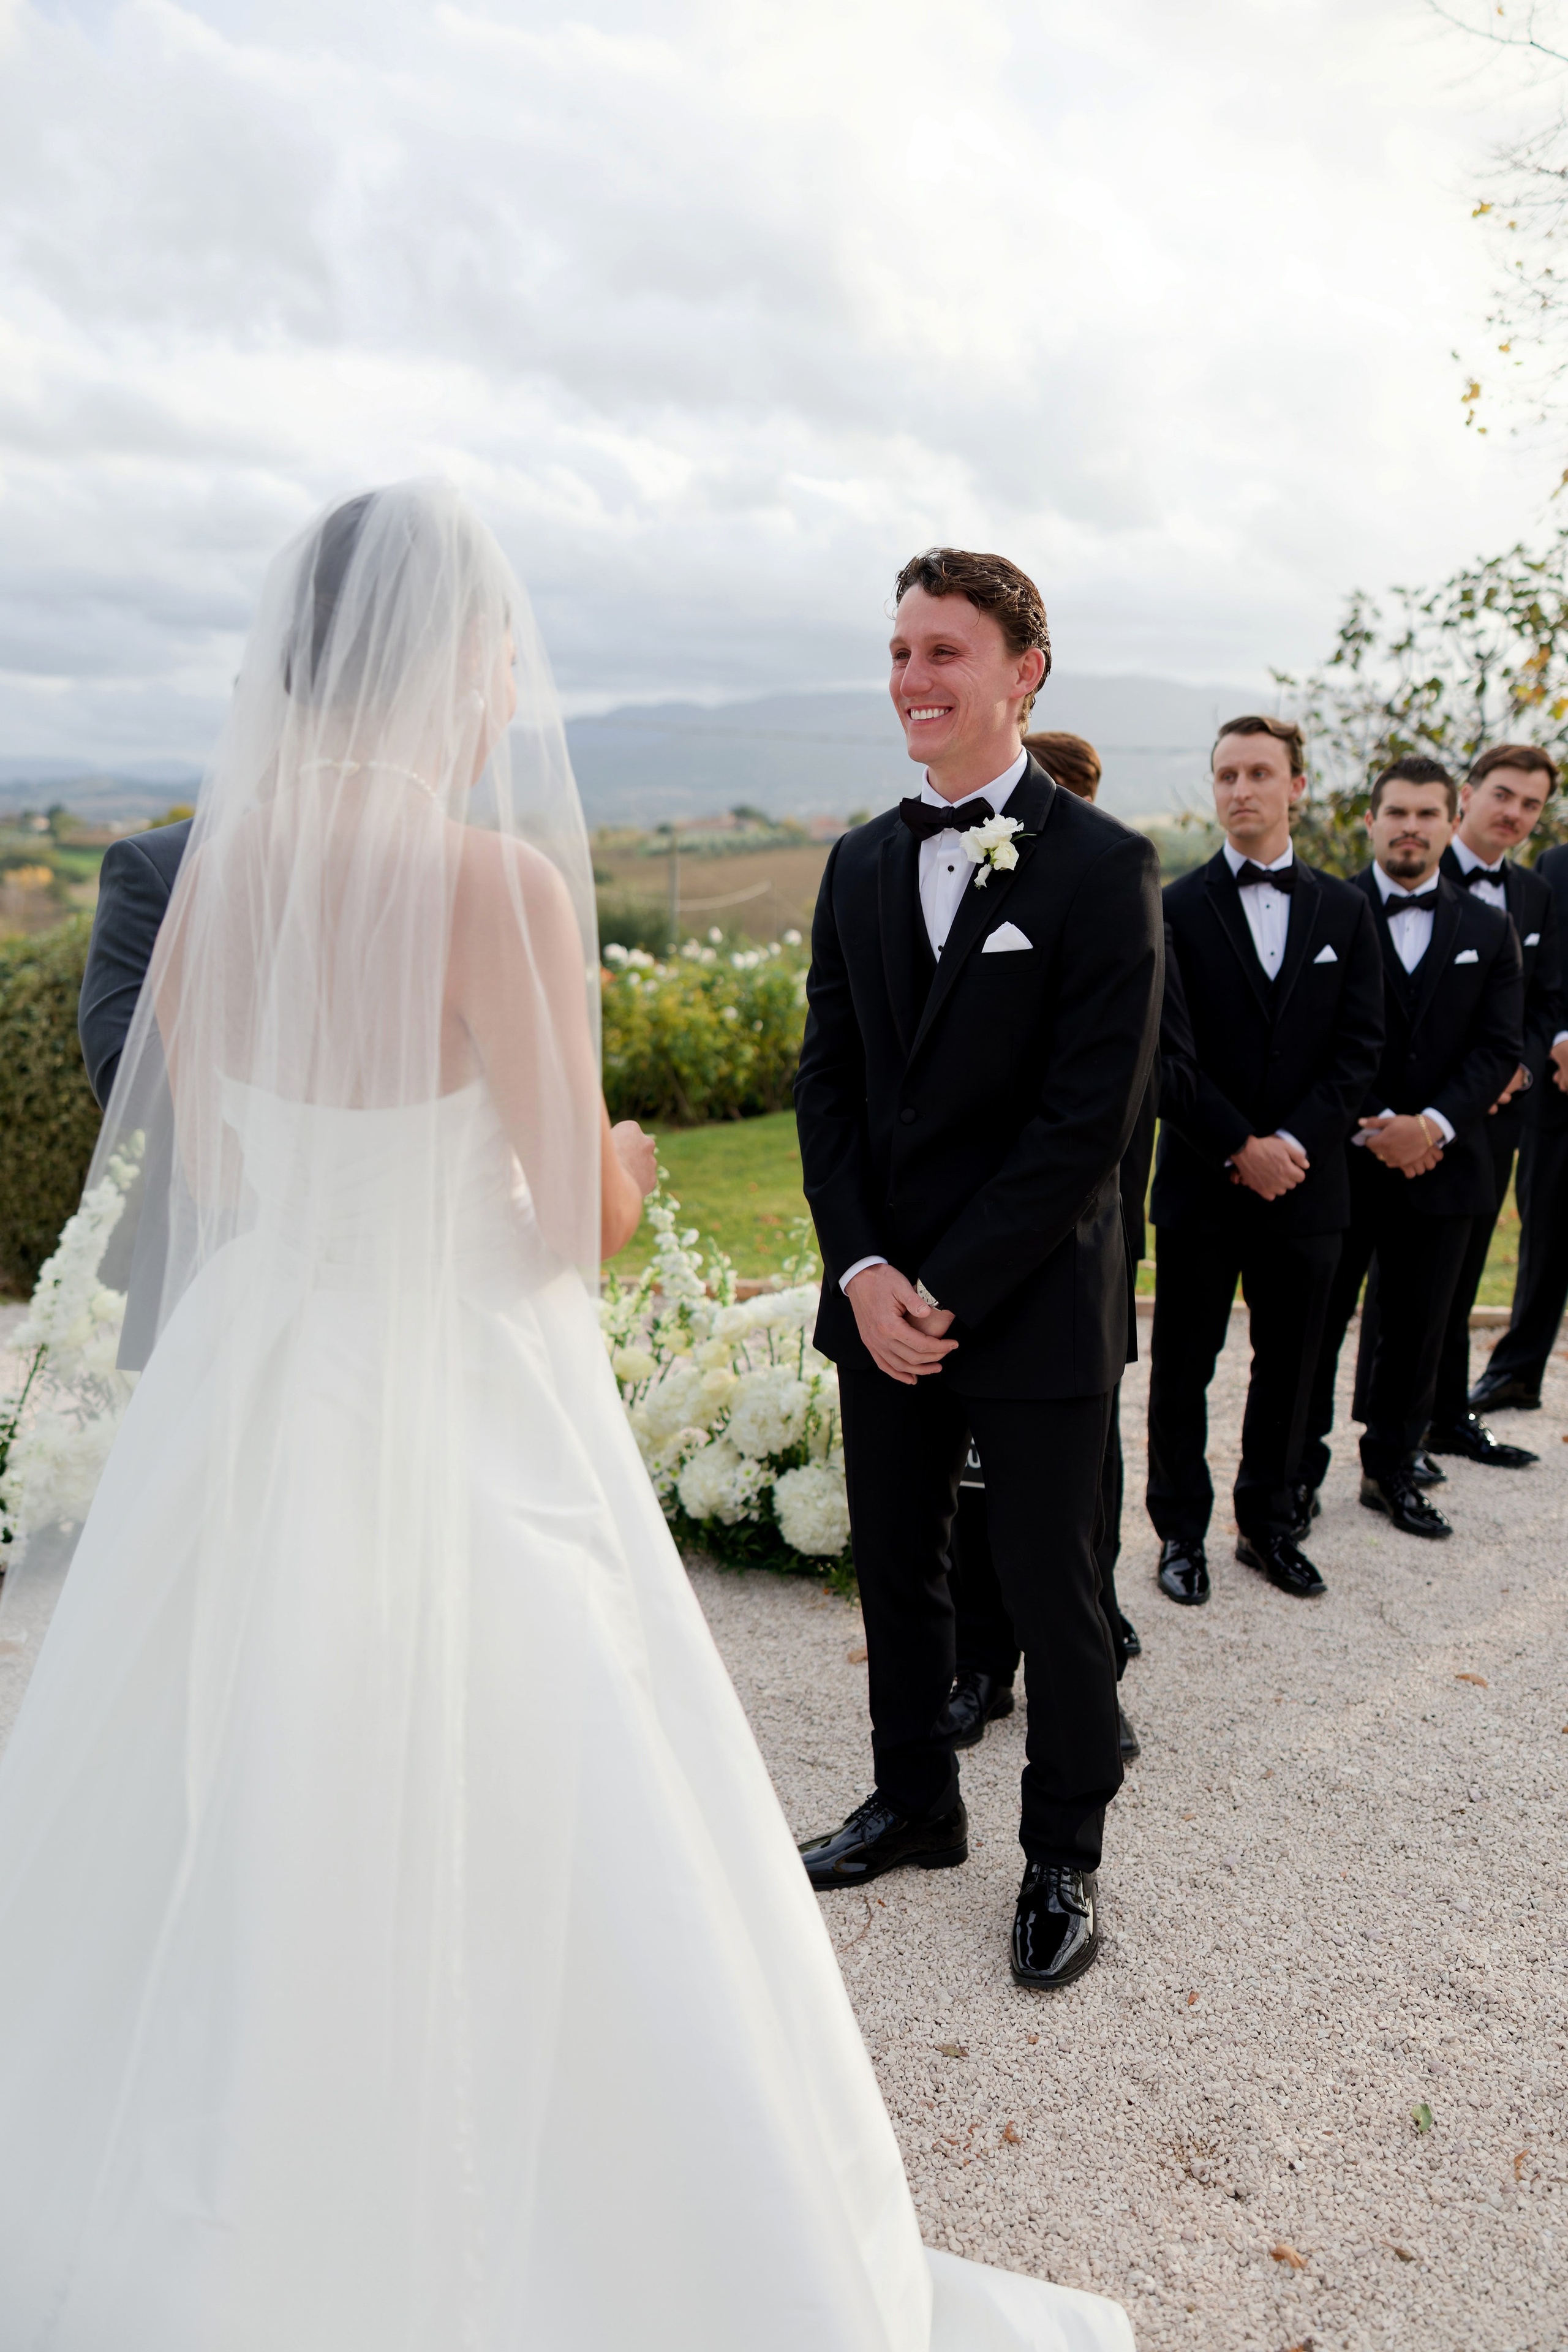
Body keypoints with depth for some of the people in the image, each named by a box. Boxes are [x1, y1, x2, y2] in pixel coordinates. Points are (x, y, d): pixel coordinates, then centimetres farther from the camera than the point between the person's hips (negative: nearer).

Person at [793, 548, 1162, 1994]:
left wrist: (947, 1288, -15)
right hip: (883, 1298, 5)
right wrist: (864, 1269, -7)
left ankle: (1064, 1856, 30)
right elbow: (829, 1084, 6)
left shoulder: (1104, 868, -9)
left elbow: (1092, 1116, -15)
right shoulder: (860, 866, 8)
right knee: (896, 1569, 17)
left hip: (1036, 1306, -5)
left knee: (1049, 1587, 9)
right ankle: (915, 1805, 39)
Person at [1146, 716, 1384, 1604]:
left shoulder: (1346, 910, 7)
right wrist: (1240, 1149, -14)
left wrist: (1293, 1143, -11)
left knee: (1288, 1366, 12)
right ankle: (1183, 1533, 21)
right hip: (1201, 1186, -2)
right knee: (1184, 1369, 6)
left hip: (1306, 1183, 2)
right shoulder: (1177, 909, -1)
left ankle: (1270, 1525, 28)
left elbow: (1360, 1047, 1)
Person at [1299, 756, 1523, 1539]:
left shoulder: (1489, 931, 9)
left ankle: (1392, 1470, 28)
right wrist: (1372, 1126, -16)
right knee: (1316, 1324, 6)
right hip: (1340, 1161, -3)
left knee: (1417, 1331, 12)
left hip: (1440, 1161, 3)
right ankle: (1299, 1471, 21)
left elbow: (1500, 1047, 2)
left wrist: (1434, 1123, -14)